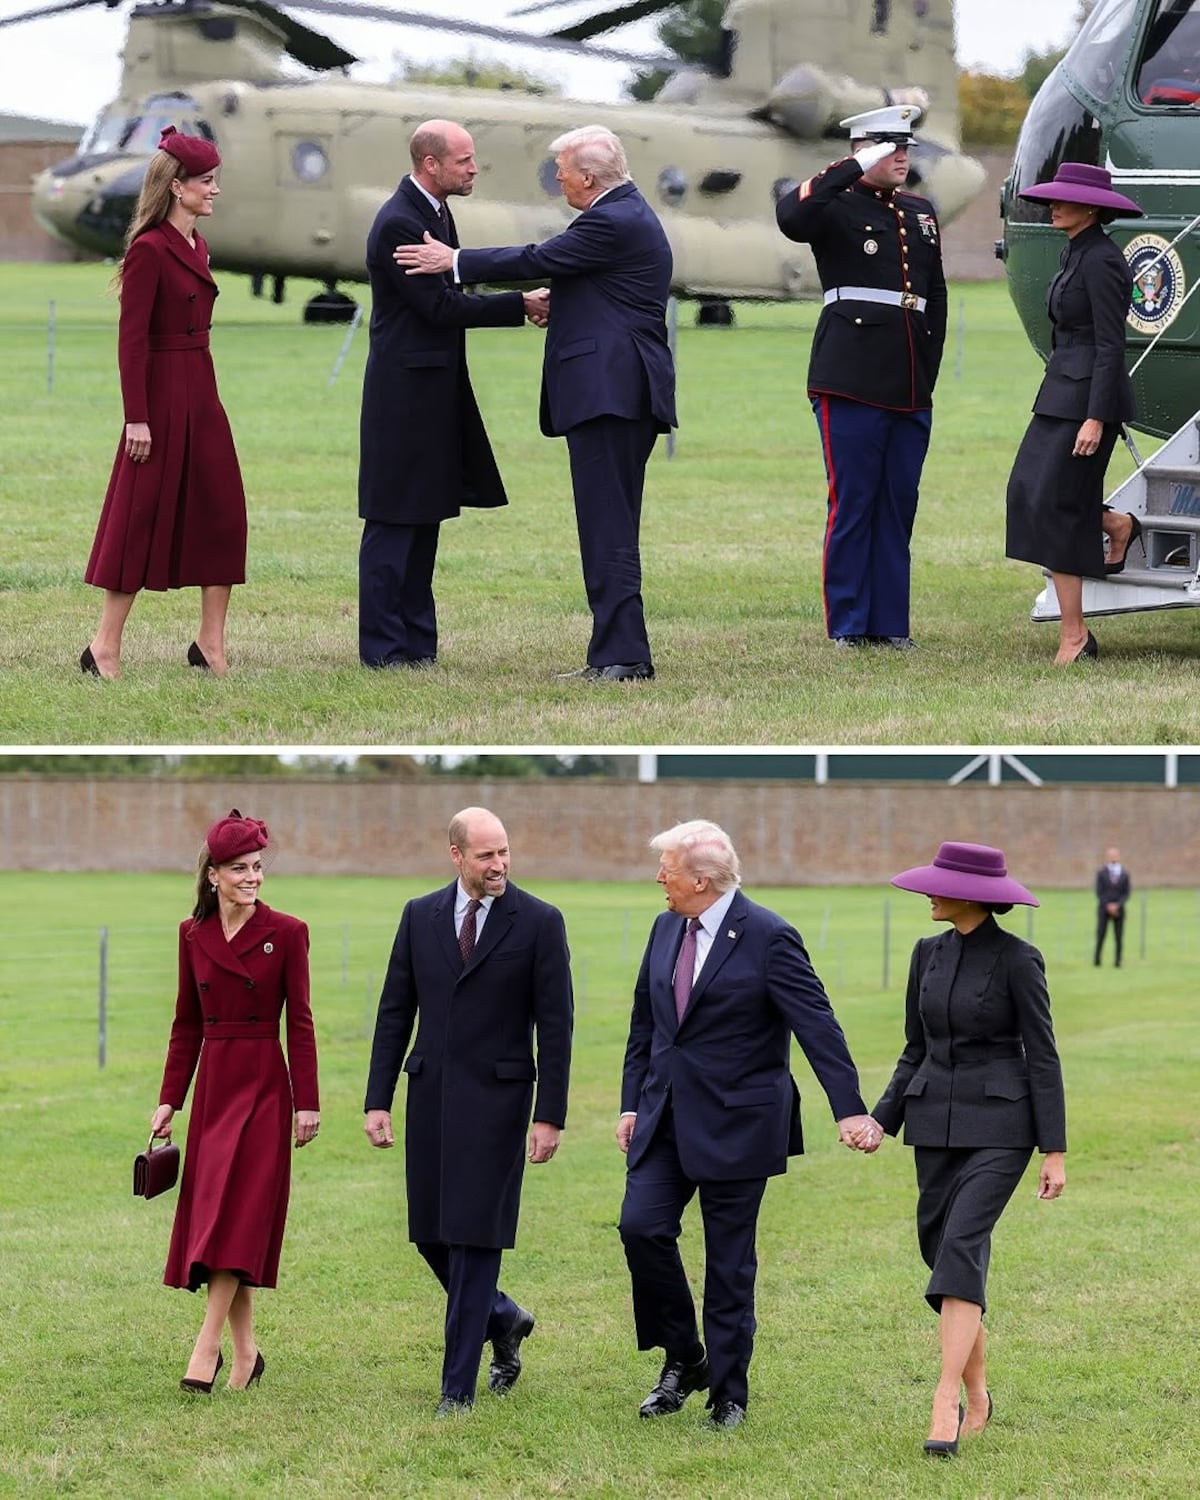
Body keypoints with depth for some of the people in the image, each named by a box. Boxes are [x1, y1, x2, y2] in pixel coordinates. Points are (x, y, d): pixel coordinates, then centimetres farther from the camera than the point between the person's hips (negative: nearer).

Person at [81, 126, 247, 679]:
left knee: (222, 512, 6)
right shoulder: (149, 250, -14)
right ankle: (104, 648, 2)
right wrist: (137, 418, -19)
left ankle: (210, 644, 10)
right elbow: (131, 340, -16)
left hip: (202, 395, 9)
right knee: (143, 518, -4)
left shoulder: (196, 246, 13)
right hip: (162, 394, -9)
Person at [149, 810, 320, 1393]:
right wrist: (169, 1100, 9)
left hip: (264, 1086, -5)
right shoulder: (193, 935, 6)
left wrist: (307, 1102, -7)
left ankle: (208, 1345, -13)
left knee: (239, 1212, -11)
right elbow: (187, 1023, 11)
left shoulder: (286, 933, -5)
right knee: (208, 1211, 4)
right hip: (213, 1083, 5)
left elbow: (299, 1022, -4)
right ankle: (245, 1348, 12)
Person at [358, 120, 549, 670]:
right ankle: (384, 645, -1)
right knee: (394, 521, -5)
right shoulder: (398, 223, -18)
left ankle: (415, 640, 17)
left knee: (424, 517, 12)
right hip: (406, 391, -10)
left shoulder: (435, 212, 12)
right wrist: (520, 306, -14)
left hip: (434, 390, 10)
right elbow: (440, 307, -20)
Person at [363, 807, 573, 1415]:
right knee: (430, 1235, 8)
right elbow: (395, 1012, 9)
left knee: (474, 1239, -5)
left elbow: (555, 1027, -4)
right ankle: (503, 1320, 34)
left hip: (496, 1099, -4)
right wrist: (377, 1100, 4)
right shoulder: (420, 916, 6)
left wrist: (549, 1116, -8)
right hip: (430, 1093, 4)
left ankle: (458, 1386, 1)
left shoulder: (539, 923, -4)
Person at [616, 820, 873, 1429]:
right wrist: (632, 1103, 12)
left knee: (729, 1263, 1)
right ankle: (683, 1359, 11)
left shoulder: (768, 938, -12)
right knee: (642, 1226, -9)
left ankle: (727, 1394, 13)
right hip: (666, 1116, 6)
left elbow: (817, 1025, -16)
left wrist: (849, 1109, -23)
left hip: (736, 1122, -6)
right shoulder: (667, 929, 9)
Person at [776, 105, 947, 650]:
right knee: (852, 504, -3)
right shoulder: (837, 206, 0)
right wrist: (855, 170, -20)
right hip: (853, 384, -6)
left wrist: (928, 369, 17)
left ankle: (889, 624, 12)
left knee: (899, 507, 7)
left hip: (911, 389, 6)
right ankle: (848, 625, 1)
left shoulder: (922, 213, 19)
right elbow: (790, 216, -23)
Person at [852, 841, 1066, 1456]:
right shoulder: (928, 955, 9)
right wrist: (882, 1118, 2)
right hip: (935, 1122, 6)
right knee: (944, 1250, 8)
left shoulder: (1017, 960, -9)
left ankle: (945, 1406, -24)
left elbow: (1041, 1055, -7)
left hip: (998, 1127, -6)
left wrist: (1054, 1151, -9)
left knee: (961, 1246, -20)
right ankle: (977, 1395, 23)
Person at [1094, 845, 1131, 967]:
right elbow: (1099, 892, -1)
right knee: (1100, 935, -6)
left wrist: (1117, 905, -10)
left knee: (1119, 937, -2)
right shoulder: (1101, 873, 3)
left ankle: (1117, 961, 1)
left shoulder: (1124, 874, 6)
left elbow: (1126, 893, 3)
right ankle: (1097, 961, -3)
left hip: (1118, 909, 1)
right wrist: (1108, 906, -10)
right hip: (1103, 908, -1)